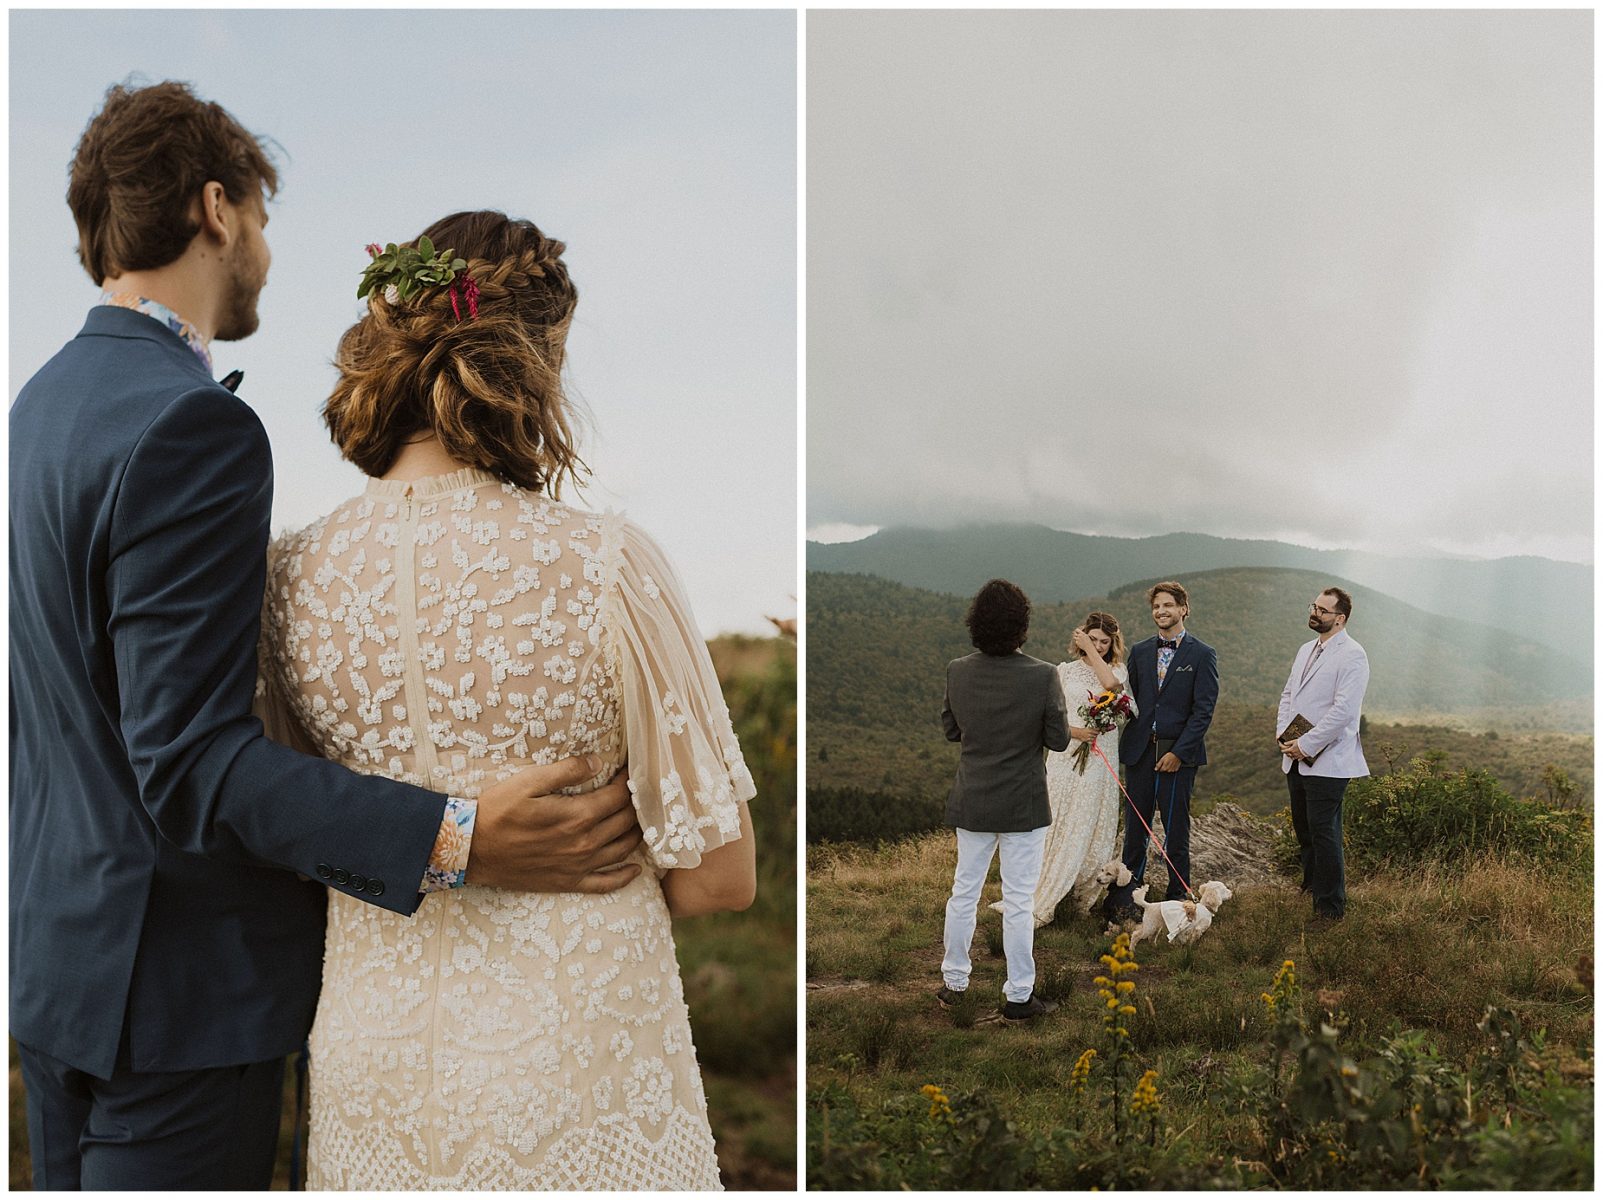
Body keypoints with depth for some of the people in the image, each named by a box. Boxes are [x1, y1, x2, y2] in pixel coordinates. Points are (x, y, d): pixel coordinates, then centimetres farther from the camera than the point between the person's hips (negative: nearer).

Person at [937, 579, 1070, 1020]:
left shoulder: (957, 672, -8)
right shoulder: (1043, 675, -18)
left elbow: (950, 730, 5)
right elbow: (1059, 739, -11)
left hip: (972, 802, 3)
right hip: (1024, 804, -3)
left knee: (964, 891, 17)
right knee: (1018, 901, 6)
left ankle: (954, 981, 28)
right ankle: (1018, 996, 14)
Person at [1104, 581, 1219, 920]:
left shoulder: (1202, 655, -1)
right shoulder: (1140, 651, 12)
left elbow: (1203, 710, -6)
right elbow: (1130, 699, 13)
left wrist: (1179, 752, -12)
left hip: (1178, 754, -3)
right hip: (1139, 750, 3)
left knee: (1176, 829, 4)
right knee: (1134, 828, 6)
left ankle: (1177, 898, 15)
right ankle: (1124, 898, 12)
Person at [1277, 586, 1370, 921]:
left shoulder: (1352, 656, -12)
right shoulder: (1306, 651, 17)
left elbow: (1343, 710, -19)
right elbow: (1288, 695, 19)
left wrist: (1306, 745, -18)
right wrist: (1282, 733, 2)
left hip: (1327, 762, -8)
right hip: (1296, 759, 8)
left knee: (1324, 833, -4)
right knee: (1304, 829, 15)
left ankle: (1330, 908, 5)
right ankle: (1313, 887, 29)